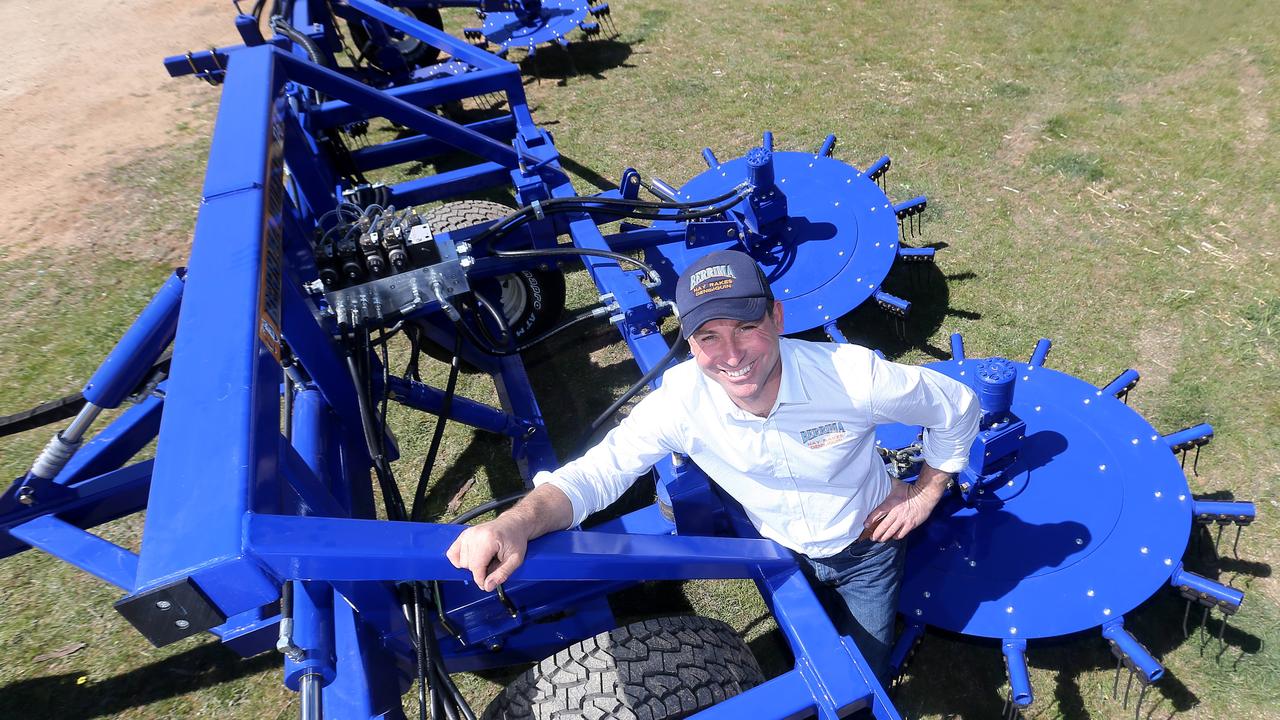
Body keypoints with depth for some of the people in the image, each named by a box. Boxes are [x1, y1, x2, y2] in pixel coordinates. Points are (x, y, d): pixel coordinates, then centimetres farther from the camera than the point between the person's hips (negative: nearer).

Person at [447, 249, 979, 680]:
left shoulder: (853, 376, -36)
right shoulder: (682, 398, -32)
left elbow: (957, 407, -17)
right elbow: (598, 471, -33)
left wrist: (926, 491, -11)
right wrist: (516, 524, -51)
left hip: (867, 551, -1)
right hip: (784, 556, 2)